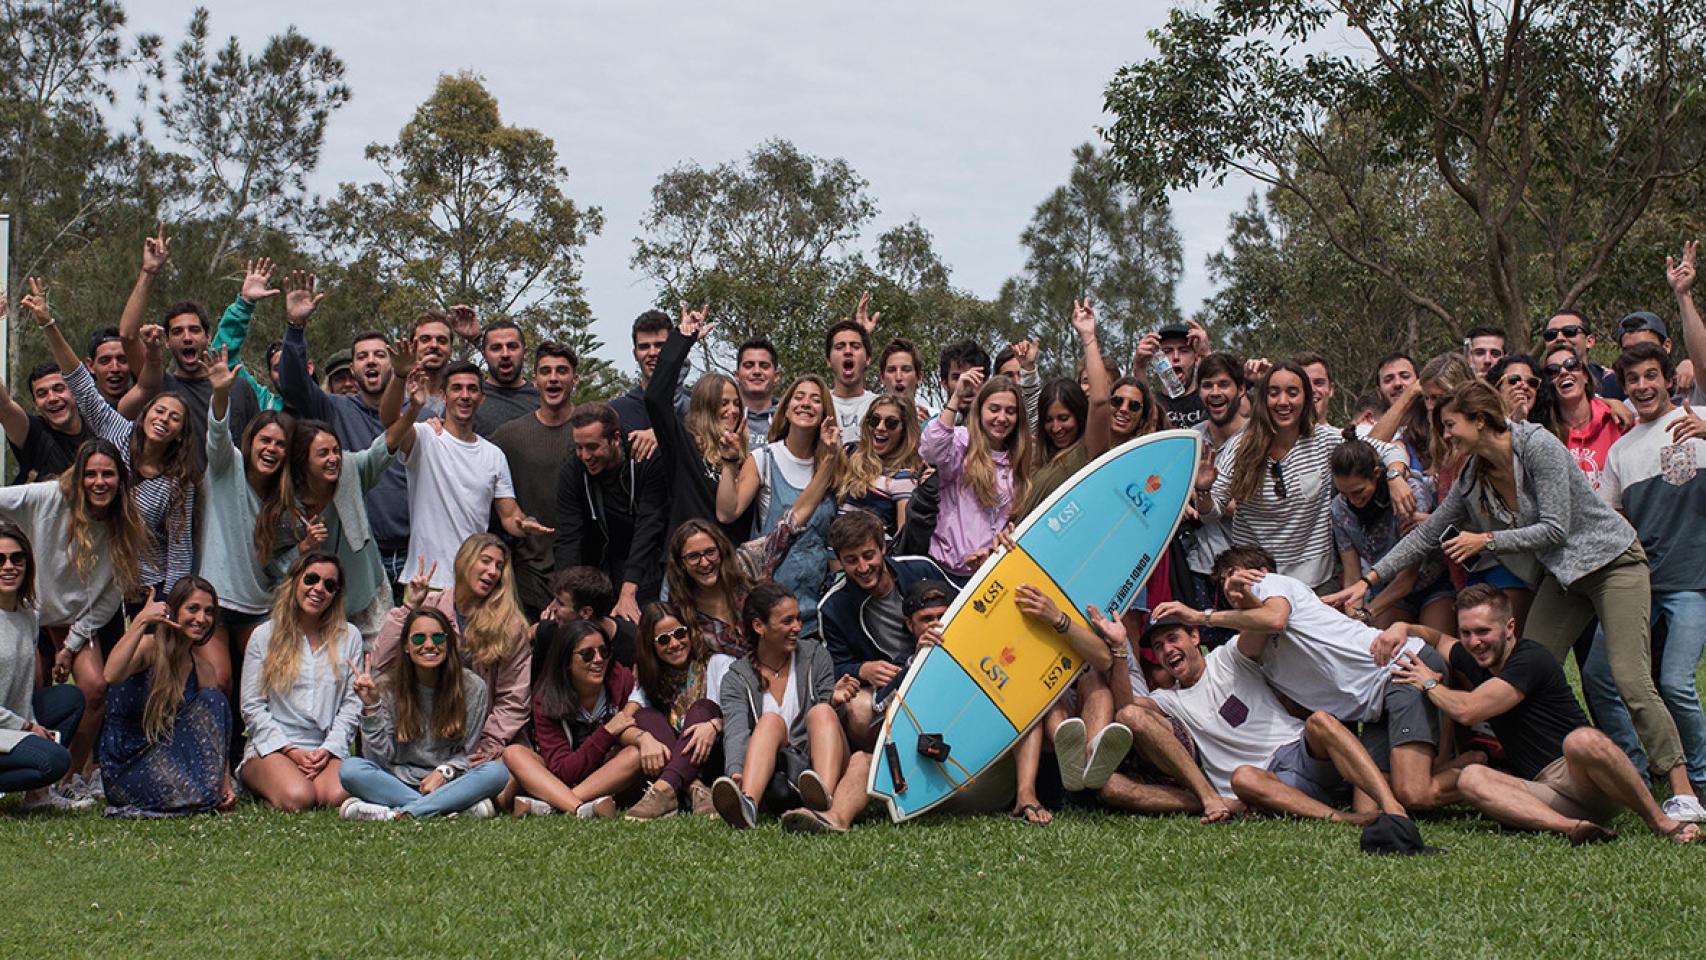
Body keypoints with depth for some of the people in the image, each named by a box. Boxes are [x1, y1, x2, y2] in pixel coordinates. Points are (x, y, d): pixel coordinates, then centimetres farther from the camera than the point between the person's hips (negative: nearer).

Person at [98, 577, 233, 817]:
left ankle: (211, 791, -13)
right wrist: (140, 622, -36)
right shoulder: (150, 647, -12)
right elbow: (111, 676, -35)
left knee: (212, 698, -15)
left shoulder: (204, 669, 4)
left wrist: (226, 783, -11)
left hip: (165, 759, 5)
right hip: (125, 765, -5)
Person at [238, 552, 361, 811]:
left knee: (338, 797, -32)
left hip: (328, 750, 1)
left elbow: (352, 704, 6)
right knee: (298, 798, -31)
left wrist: (329, 749, -8)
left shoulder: (349, 636, 11)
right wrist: (290, 751, -9)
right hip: (272, 748, -1)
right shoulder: (264, 635, 7)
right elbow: (252, 706, 2)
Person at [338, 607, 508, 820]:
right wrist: (371, 706, -14)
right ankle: (458, 806, -33)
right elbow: (380, 757, -4)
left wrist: (444, 771, -15)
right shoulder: (387, 688, 0)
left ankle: (395, 814, -33)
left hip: (447, 783, 0)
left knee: (498, 772, -29)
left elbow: (466, 753, 5)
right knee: (350, 769, -28)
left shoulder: (473, 688, 0)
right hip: (397, 781, 0)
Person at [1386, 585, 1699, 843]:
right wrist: (1402, 628, 11)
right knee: (1470, 778, -21)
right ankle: (1571, 827, -38)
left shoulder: (1532, 659, -11)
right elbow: (1435, 638, 33)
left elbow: (1467, 711, -18)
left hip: (1586, 781, -6)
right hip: (1545, 794, 6)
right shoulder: (1475, 659, 13)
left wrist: (1430, 685, 0)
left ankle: (1660, 821, -20)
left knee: (1581, 741, -39)